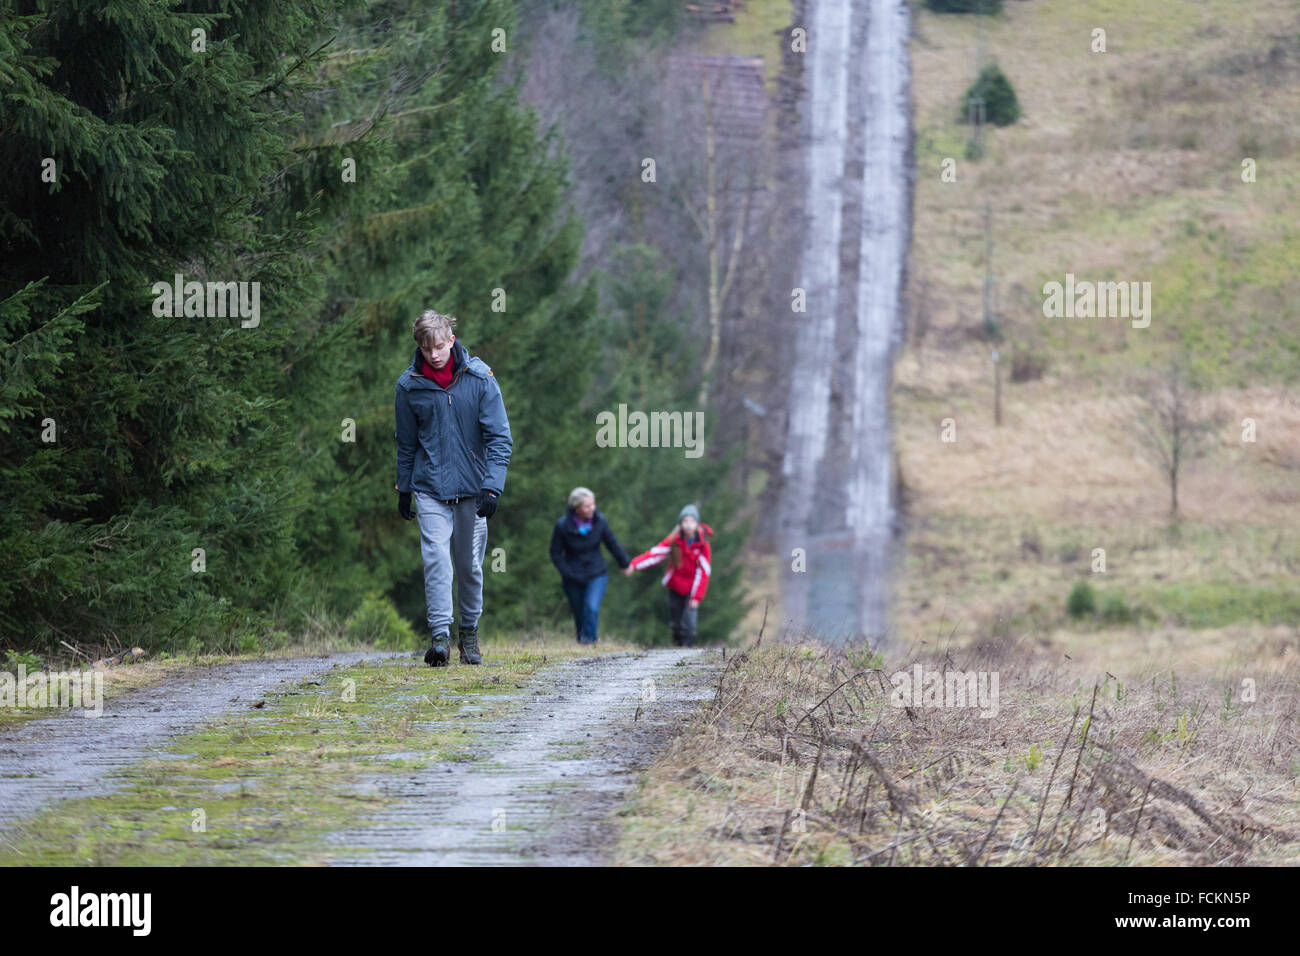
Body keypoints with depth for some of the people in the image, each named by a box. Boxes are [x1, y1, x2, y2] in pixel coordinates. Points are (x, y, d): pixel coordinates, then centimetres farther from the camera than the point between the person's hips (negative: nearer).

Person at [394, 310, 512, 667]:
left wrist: (492, 486, -15)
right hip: (430, 487, 0)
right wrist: (403, 490, 14)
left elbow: (499, 436, -6)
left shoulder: (479, 378, -7)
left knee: (469, 564, 9)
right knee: (436, 557, -15)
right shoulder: (410, 386, -3)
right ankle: (439, 634, -18)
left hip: (472, 487, 0)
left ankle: (469, 633, 25)